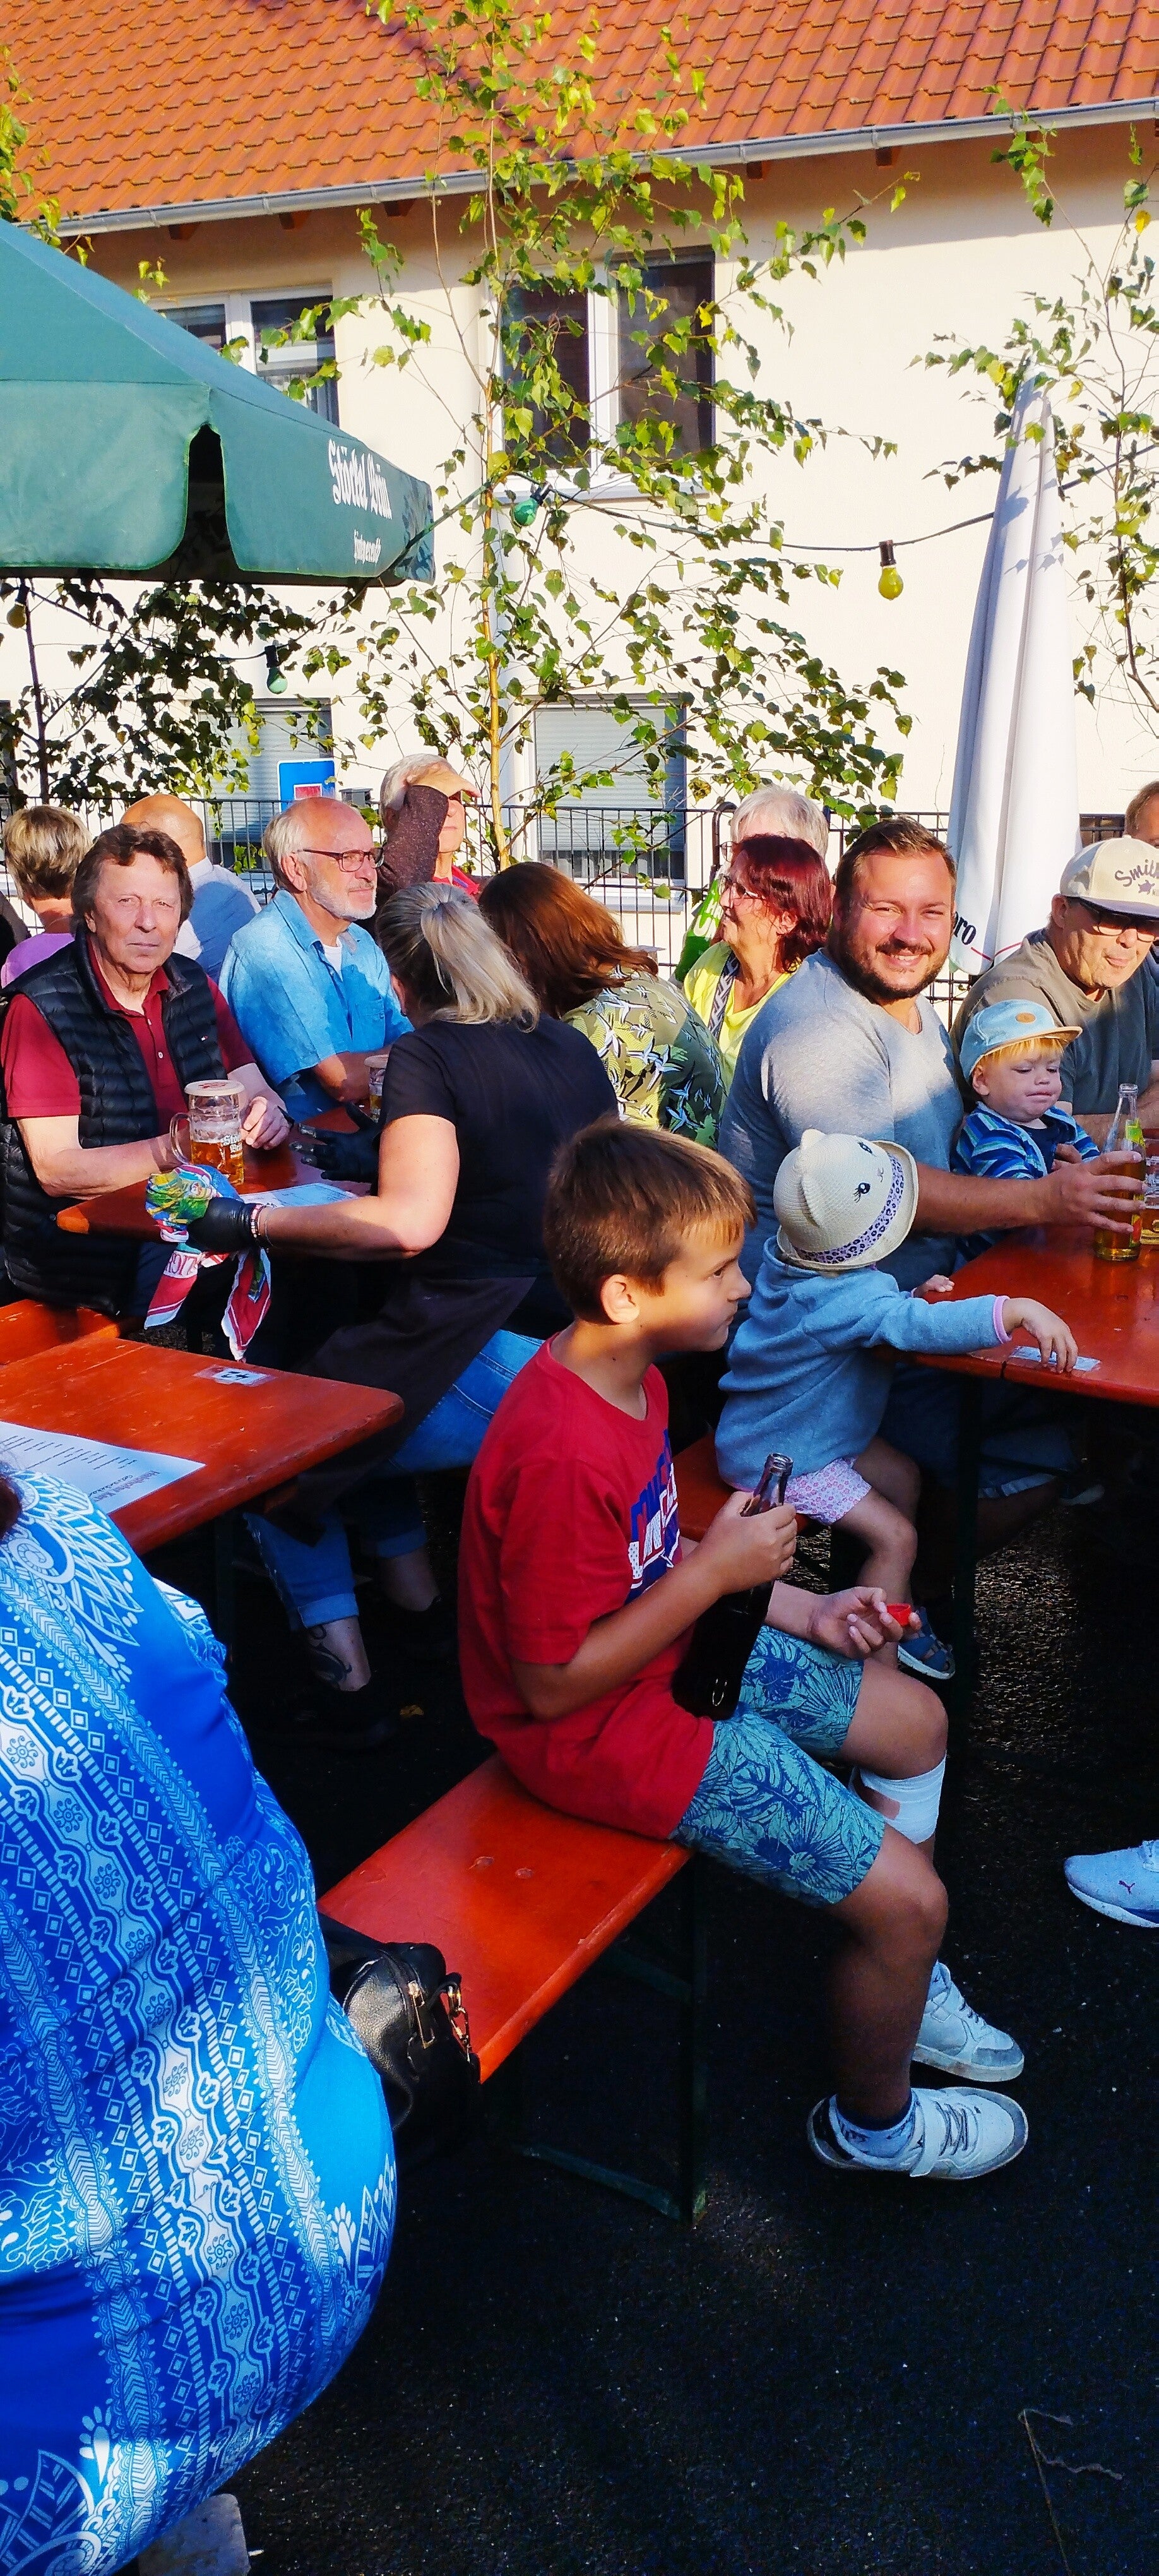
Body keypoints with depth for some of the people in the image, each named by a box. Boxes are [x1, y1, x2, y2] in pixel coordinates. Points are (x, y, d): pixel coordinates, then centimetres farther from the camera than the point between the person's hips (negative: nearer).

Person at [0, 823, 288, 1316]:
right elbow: (55, 1170, -15)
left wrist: (265, 1111, -13)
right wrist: (168, 1151, -29)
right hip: (80, 1240, -6)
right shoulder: (41, 1008, -10)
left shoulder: (193, 985, 9)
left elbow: (254, 1089, 12)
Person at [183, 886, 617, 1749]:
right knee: (352, 1399, 29)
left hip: (497, 1375, -8)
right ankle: (420, 1611, 31)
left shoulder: (428, 1054, -10)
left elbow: (409, 1222, -25)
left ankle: (349, 1688, 9)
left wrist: (255, 1222, -16)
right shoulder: (571, 1046, 11)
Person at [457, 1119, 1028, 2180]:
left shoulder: (630, 1377, -2)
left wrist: (805, 1611, 3)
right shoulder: (561, 1457, -34)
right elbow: (552, 1686, -27)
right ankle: (873, 2123, 24)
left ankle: (896, 1984, 40)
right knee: (908, 1897, -7)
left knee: (914, 1721, 19)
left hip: (678, 1651, 10)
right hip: (604, 1729, -10)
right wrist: (715, 1574, -24)